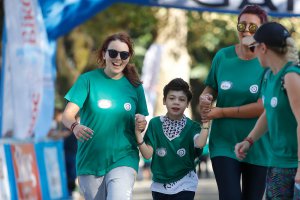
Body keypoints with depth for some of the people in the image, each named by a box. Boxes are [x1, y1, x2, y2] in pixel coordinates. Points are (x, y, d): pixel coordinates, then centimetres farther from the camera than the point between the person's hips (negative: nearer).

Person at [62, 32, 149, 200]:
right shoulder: (88, 80, -3)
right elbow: (68, 115, -10)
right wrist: (75, 126, -33)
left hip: (123, 159, 0)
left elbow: (140, 122, 13)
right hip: (90, 159, 0)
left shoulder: (134, 86, 4)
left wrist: (141, 124, -11)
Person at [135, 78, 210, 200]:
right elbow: (147, 154, -7)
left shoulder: (191, 127, -5)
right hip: (159, 186, 2)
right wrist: (138, 133, -20)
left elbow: (200, 144, -27)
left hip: (184, 186, -2)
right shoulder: (155, 124, -2)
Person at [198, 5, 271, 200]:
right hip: (225, 144, 1)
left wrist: (221, 112, -14)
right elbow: (211, 87, 14)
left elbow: (263, 107, -17)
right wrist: (205, 98, -10)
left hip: (258, 147, -1)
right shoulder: (223, 57, 0)